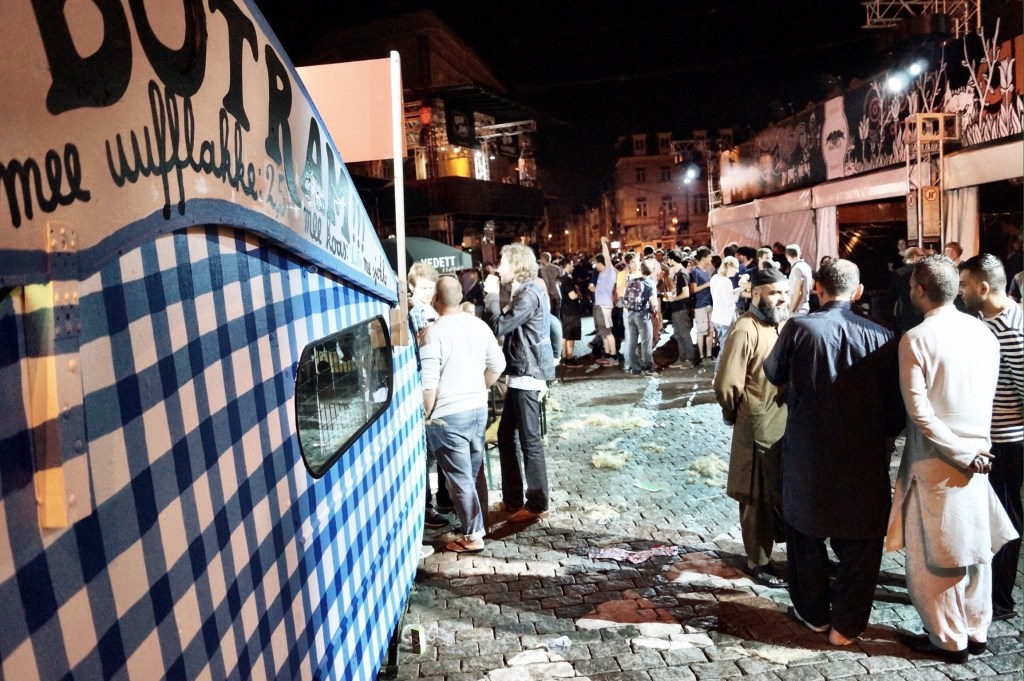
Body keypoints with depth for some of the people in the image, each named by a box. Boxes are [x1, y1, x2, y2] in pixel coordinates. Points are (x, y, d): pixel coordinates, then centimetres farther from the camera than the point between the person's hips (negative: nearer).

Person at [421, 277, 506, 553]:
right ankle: (478, 524, 30)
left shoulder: (434, 332, -17)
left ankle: (473, 535, 11)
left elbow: (429, 383, -19)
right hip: (478, 408, 7)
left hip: (447, 415, -6)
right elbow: (497, 364, 8)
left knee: (459, 477, 3)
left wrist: (426, 415, -6)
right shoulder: (478, 324, 2)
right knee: (475, 472, 19)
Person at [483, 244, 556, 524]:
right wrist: (492, 297, 5)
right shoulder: (524, 292, 16)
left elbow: (498, 327, -21)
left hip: (527, 375, -11)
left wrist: (491, 295, -10)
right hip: (520, 374, 11)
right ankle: (513, 499, 24)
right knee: (506, 436, 15)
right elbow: (507, 326, 15)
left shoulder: (529, 294, -16)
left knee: (529, 440, -2)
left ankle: (536, 504, 9)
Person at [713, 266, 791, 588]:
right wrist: (739, 416, -4)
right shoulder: (745, 330, -17)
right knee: (759, 499, 7)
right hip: (760, 428, -7)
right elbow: (726, 385, -17)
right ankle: (757, 562, 22)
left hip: (788, 424, 7)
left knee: (786, 493, 18)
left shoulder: (785, 324, 7)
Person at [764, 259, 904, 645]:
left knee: (807, 532, 19)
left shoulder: (800, 328, -13)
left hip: (808, 454, 0)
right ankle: (846, 625, 23)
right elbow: (895, 402, -2)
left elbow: (774, 374, 3)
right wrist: (887, 439, 14)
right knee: (860, 542, 15)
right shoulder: (882, 336, -9)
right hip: (865, 458, 1)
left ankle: (814, 613, 32)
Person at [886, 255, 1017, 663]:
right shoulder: (983, 332, 1)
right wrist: (976, 448, 9)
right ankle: (976, 631, 32)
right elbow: (987, 397, 6)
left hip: (937, 461, -6)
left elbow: (919, 410, -20)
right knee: (976, 548, 18)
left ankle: (949, 640, 20)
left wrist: (965, 454, -12)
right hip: (980, 457, 6)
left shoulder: (916, 339, -17)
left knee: (934, 555, 8)